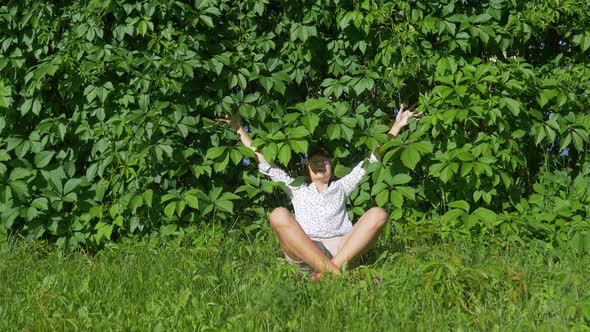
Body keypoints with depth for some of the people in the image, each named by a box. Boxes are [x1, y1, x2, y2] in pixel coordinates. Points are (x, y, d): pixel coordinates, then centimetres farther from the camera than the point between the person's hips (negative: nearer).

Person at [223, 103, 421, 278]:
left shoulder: (341, 187, 35)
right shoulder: (297, 189, 33)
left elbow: (373, 159, 33)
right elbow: (263, 162, 30)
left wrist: (397, 126, 31)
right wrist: (239, 129, 28)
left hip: (343, 249, 1)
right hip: (302, 253, -1)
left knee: (377, 214, -22)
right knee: (279, 215, -30)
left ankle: (330, 270, -41)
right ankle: (335, 274, -47)